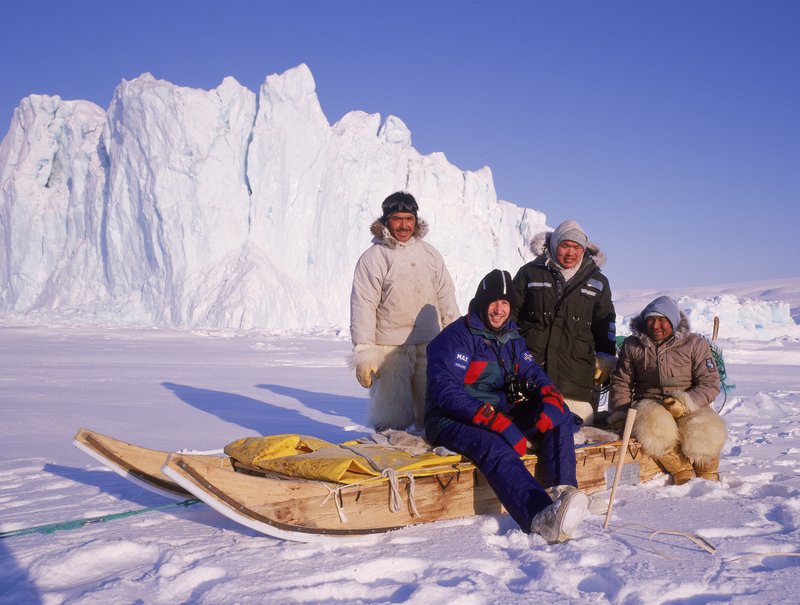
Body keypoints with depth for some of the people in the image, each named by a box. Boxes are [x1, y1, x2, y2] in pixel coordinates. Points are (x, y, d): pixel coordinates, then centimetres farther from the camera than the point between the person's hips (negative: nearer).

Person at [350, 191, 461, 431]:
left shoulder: (429, 254, 11)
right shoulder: (373, 258, -3)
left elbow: (446, 297, 16)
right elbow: (363, 306, -6)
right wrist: (363, 352, -12)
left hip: (430, 345, 4)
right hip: (390, 348, -4)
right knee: (393, 420, -3)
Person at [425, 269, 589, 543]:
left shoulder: (511, 338, 15)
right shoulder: (455, 337, -10)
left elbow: (532, 372, 13)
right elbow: (445, 390, -21)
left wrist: (550, 395, -13)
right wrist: (495, 421, -32)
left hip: (502, 414, 8)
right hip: (452, 420, -8)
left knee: (559, 415, -9)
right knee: (494, 446, -38)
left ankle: (563, 489, -28)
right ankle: (541, 517, -57)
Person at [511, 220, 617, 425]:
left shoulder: (597, 283, 13)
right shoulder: (530, 274, 8)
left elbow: (605, 326, 19)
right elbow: (509, 316, 11)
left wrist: (605, 360, 11)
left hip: (577, 375, 1)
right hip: (529, 372, -1)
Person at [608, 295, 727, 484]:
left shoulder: (695, 343, 1)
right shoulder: (632, 346, 7)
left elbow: (711, 384, -3)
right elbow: (620, 383, 15)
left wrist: (685, 402, -20)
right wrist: (620, 412, -1)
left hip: (690, 405, 0)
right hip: (650, 404, 1)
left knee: (705, 431, -34)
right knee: (653, 427, -37)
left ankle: (707, 473, 0)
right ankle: (681, 470, -11)